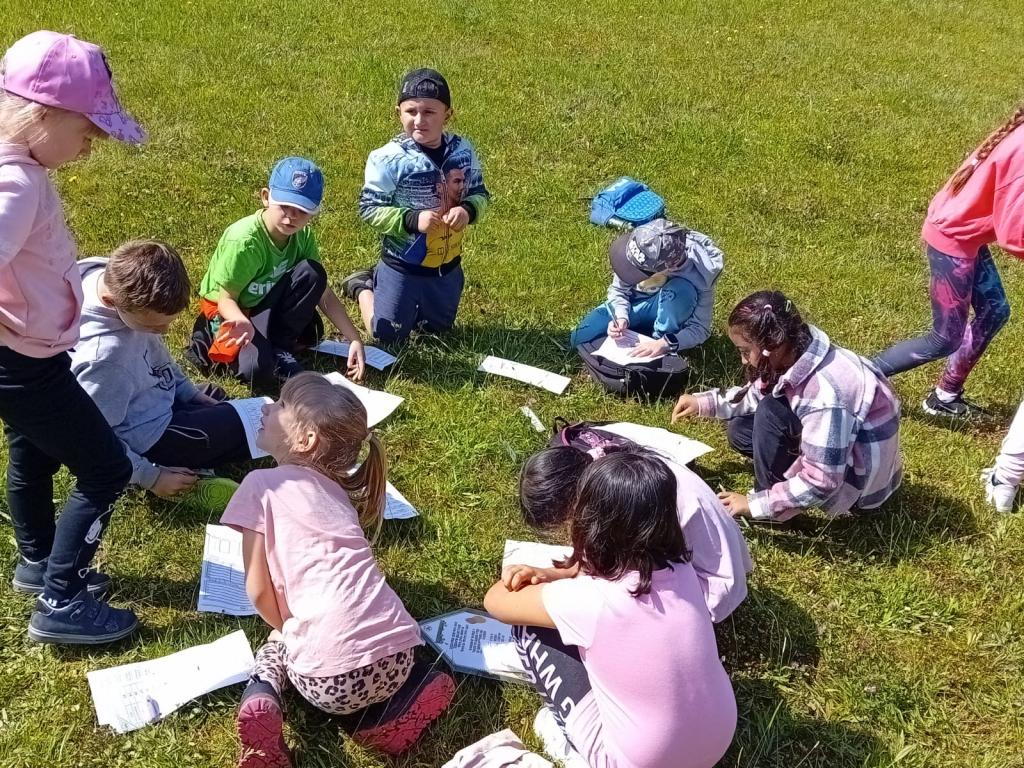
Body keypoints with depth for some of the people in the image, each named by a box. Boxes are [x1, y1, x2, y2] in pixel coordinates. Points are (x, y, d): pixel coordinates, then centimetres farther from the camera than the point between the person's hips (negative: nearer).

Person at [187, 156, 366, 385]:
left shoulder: (303, 236, -11)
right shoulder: (243, 240, -29)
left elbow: (324, 294, -6)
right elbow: (226, 299, -22)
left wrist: (354, 339, -12)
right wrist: (243, 324, -45)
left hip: (265, 307, 6)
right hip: (231, 314, -6)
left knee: (312, 273, -21)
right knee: (258, 369, -33)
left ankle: (279, 346, -7)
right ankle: (212, 341, 0)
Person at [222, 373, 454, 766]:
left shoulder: (262, 484, 3)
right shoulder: (335, 488, 19)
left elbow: (260, 592, 2)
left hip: (331, 679, -4)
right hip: (396, 660, 4)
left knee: (278, 640, 30)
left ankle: (262, 698, 1)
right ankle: (404, 695, 12)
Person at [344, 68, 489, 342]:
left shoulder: (463, 151, -8)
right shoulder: (389, 158, -22)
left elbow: (479, 193, 3)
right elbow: (369, 209, -17)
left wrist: (468, 211, -20)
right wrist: (412, 219, -29)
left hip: (448, 266, 5)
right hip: (402, 266, -4)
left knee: (438, 328, 25)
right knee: (388, 335, 9)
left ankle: (379, 282, 43)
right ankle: (363, 286, 36)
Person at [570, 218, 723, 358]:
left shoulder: (700, 272, -35)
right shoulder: (646, 253, -30)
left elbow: (700, 328, -27)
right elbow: (618, 290, -12)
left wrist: (665, 344, -42)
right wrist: (621, 317, -32)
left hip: (670, 313, -2)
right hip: (633, 304, 2)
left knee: (681, 290, -38)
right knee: (579, 339, -14)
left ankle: (662, 343, -17)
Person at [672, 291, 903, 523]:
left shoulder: (824, 392, -35)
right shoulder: (797, 354, -10)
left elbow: (820, 484, -32)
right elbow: (758, 393, 11)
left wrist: (754, 504, -24)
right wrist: (706, 402, -1)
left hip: (860, 478, -8)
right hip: (833, 454, 9)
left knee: (770, 414, -22)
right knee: (741, 430, 4)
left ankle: (771, 507, -6)